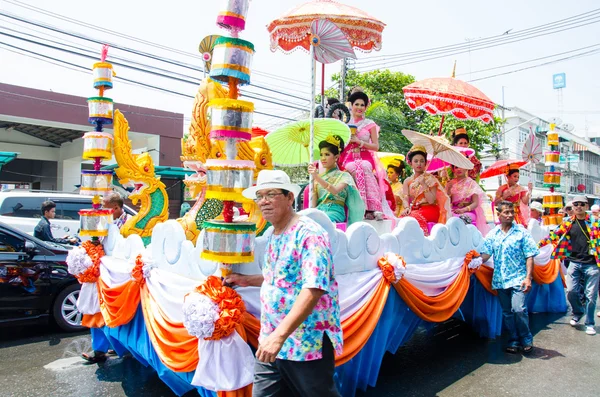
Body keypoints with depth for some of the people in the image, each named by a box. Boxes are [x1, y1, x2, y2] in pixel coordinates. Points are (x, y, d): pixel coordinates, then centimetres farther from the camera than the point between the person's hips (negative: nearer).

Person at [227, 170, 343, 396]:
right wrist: (247, 280, 13)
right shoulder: (273, 236, 9)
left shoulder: (309, 234, -18)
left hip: (308, 343, -7)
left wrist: (280, 335, -31)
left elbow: (313, 289, -27)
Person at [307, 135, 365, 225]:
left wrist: (317, 177, -24)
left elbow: (335, 191, -14)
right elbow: (313, 202, 11)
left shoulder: (344, 176, 9)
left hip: (335, 211, -3)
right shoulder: (318, 177, 21)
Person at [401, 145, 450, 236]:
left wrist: (423, 184, -14)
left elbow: (431, 201, -9)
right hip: (414, 210, 3)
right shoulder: (408, 181, 13)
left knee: (415, 216, -33)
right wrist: (407, 208, -21)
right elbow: (406, 199, 1)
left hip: (429, 209, -3)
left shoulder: (430, 178, 3)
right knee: (404, 216, -29)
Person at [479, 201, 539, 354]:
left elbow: (529, 257, -4)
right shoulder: (492, 235, 6)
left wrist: (528, 278, -11)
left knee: (519, 309, -14)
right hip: (500, 280, 4)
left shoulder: (522, 232, -2)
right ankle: (513, 341, 26)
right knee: (507, 312, 11)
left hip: (518, 278, -3)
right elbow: (486, 255, 4)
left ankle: (526, 340, 9)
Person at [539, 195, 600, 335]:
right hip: (575, 262, 2)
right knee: (571, 292, -4)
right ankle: (578, 313, 26)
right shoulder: (568, 223, 5)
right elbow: (553, 236, 7)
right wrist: (538, 245, 3)